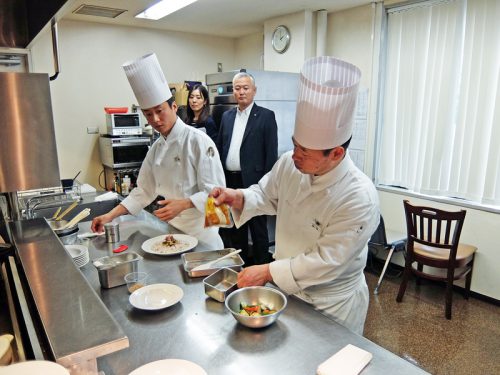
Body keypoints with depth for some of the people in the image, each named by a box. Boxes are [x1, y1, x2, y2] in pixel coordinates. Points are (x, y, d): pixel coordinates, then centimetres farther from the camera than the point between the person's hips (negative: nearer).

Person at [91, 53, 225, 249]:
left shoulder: (198, 141, -16)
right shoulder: (157, 147, 6)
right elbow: (144, 191, 12)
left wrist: (183, 204, -31)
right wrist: (111, 215, 5)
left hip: (201, 231, -6)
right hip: (173, 228, 6)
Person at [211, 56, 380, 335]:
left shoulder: (360, 198, -32)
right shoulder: (289, 164, -15)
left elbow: (326, 261, -29)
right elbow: (268, 195, 3)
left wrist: (268, 272, -26)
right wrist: (239, 198, -17)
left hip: (332, 305, -5)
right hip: (286, 287, 6)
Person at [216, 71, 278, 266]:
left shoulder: (266, 116, -5)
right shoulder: (227, 116, 11)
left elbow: (271, 153, -8)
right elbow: (219, 147, 14)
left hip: (253, 181, -5)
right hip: (230, 181, 6)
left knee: (258, 228, 6)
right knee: (235, 227, 17)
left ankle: (261, 265, 22)